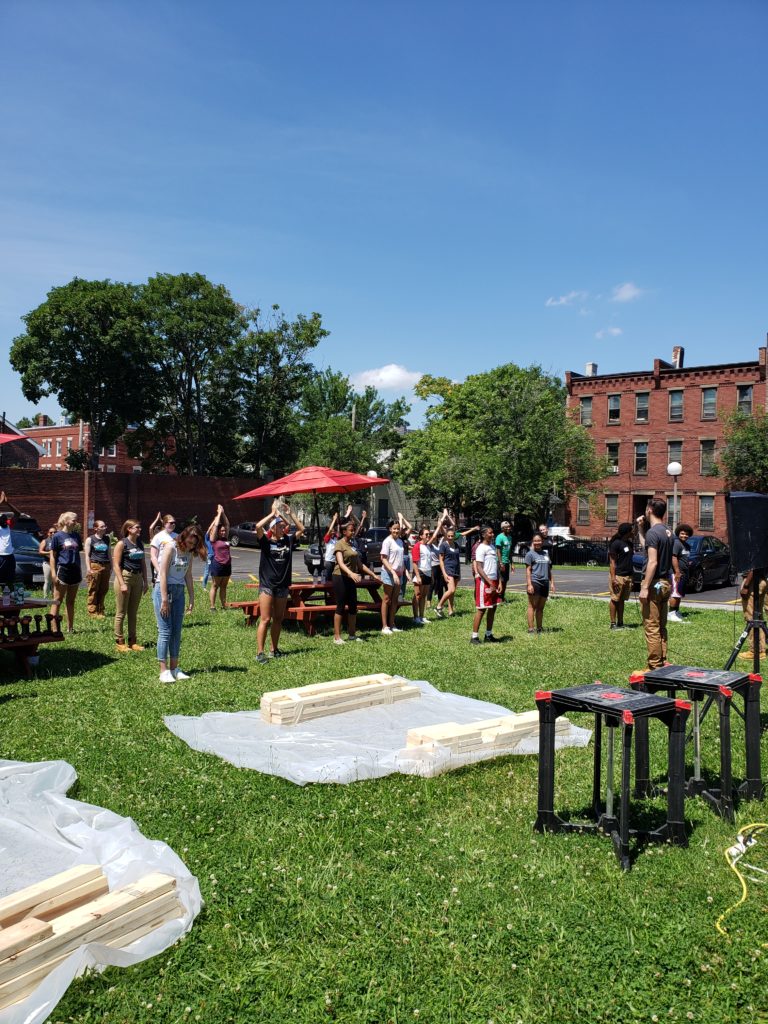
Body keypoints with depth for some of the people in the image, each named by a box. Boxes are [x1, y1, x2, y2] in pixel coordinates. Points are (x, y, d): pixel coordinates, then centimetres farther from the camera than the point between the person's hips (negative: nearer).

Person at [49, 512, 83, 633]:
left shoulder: (76, 535, 10)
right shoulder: (57, 536, -5)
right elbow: (52, 555, -6)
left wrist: (80, 570, 13)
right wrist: (53, 573, -12)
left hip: (75, 571, 5)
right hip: (63, 570, -5)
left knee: (71, 601, 12)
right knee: (57, 600, -4)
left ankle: (70, 628, 17)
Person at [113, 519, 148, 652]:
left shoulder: (140, 544, 11)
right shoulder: (122, 543, -8)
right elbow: (116, 564, -12)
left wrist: (145, 582, 12)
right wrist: (122, 583, -17)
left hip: (137, 579, 6)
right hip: (125, 577, -6)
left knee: (133, 612, 12)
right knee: (121, 613, 1)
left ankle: (132, 641, 20)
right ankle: (120, 642, 8)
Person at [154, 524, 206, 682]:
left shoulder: (189, 553, 8)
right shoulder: (171, 547, -12)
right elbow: (163, 574, -14)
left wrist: (192, 598, 11)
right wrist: (164, 600, -17)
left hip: (179, 592, 6)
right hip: (164, 589, -6)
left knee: (176, 632, 7)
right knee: (165, 631, -6)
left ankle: (174, 668, 14)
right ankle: (164, 671, -3)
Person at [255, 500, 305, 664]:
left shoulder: (288, 541, 7)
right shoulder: (266, 541, -7)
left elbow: (301, 529, 13)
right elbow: (258, 526, -23)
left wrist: (288, 515, 6)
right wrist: (273, 514, -14)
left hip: (282, 585, 5)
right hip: (267, 585, -5)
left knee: (278, 619, 12)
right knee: (265, 620, -7)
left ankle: (274, 649, 23)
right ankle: (260, 653, -3)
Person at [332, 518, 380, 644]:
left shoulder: (352, 545, 14)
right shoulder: (340, 544, -10)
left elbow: (359, 564, 21)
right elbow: (340, 563, -24)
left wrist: (372, 574, 20)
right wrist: (350, 573, -40)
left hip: (351, 579, 8)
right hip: (340, 578, -8)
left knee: (353, 606, 9)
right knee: (341, 607, -6)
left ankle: (352, 634, 19)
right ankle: (337, 637, -1)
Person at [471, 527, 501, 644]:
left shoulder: (492, 547, 15)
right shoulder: (481, 548, -10)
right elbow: (479, 568, -15)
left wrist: (499, 582, 10)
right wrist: (490, 583, -18)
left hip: (493, 581, 8)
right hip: (484, 581, -8)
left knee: (493, 608, 11)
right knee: (481, 609, -5)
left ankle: (489, 635, 20)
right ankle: (474, 637, 0)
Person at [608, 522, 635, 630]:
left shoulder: (630, 543, 13)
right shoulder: (616, 543, -11)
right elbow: (612, 562, -12)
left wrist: (632, 577, 15)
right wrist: (613, 578, -18)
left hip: (628, 576, 8)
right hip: (618, 576, -8)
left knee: (621, 600, 11)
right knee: (615, 600, -2)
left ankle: (620, 623, 16)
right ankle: (613, 623, 2)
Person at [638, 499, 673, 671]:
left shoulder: (652, 532, -16)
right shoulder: (668, 532, 11)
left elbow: (652, 562, -22)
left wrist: (645, 588, -21)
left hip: (654, 584, -9)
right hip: (665, 582, 9)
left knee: (652, 628, -4)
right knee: (661, 627, 15)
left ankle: (655, 666, -2)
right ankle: (662, 662, 21)